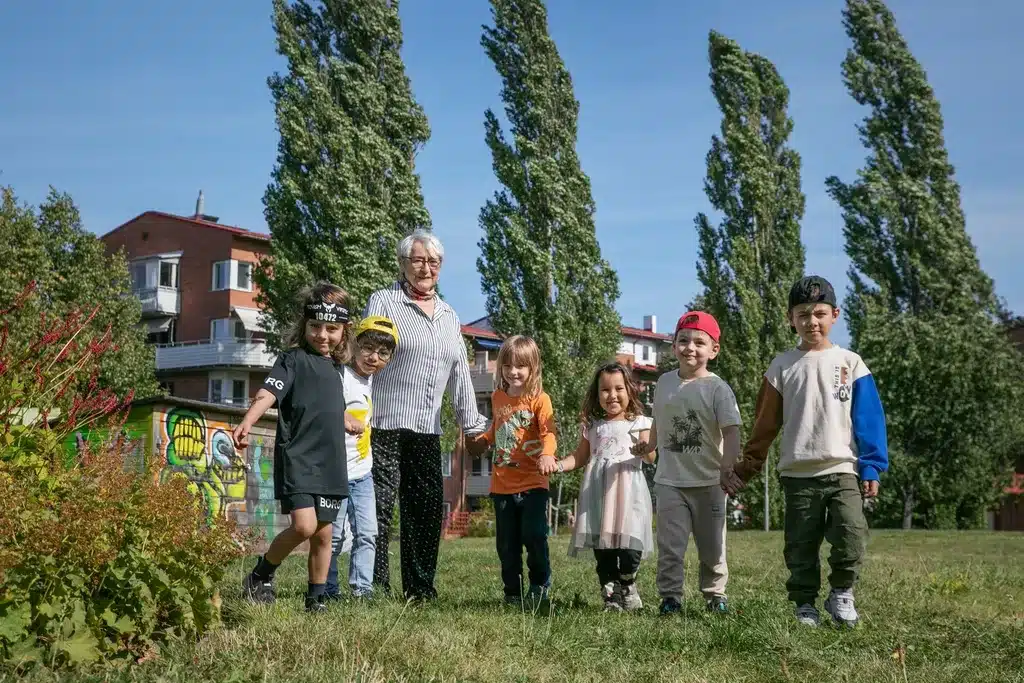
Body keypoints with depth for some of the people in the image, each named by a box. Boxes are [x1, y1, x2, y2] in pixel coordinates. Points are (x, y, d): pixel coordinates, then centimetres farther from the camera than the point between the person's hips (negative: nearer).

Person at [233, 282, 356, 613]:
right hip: (296, 458, -6)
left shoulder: (336, 366, 16)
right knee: (304, 525, -17)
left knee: (323, 534, 8)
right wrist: (247, 422, -36)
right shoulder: (294, 358, -4)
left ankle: (316, 598, 20)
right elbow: (268, 393, -20)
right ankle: (261, 576, 5)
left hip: (331, 462, 6)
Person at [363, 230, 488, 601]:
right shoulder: (383, 302, 2)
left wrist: (472, 423, 15)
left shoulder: (449, 316, 19)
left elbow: (460, 373, 21)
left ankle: (420, 588, 14)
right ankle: (376, 588, 1)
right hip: (385, 423, -6)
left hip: (427, 430, 6)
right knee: (380, 505, -6)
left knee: (428, 508, 5)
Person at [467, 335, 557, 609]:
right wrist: (482, 442, 16)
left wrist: (547, 454, -37)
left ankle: (539, 587, 9)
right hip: (502, 485, 5)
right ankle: (513, 593, 21)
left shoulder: (539, 399, -7)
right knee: (507, 544, 10)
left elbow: (548, 432, -20)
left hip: (532, 484, -5)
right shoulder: (498, 398, 12)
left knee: (534, 537, -10)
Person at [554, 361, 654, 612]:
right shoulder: (593, 426, 17)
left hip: (628, 489, -3)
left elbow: (651, 458, -3)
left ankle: (628, 587, 15)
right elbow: (580, 457, 20)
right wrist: (559, 465, 2)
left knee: (628, 543, -10)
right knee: (602, 547, -1)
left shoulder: (638, 423, 6)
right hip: (598, 490, 3)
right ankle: (611, 595, 6)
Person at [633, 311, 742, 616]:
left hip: (708, 482, -3)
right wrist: (649, 445, 17)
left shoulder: (717, 388, -10)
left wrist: (728, 469, -26)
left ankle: (715, 594, 24)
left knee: (711, 545, 9)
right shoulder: (664, 382, 5)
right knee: (670, 545, 2)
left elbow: (731, 432, -16)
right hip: (670, 480, 3)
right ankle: (670, 597, 10)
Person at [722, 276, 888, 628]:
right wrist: (745, 469, 6)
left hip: (843, 470, -1)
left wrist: (871, 467, -3)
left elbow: (869, 419, 3)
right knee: (801, 547, 5)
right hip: (798, 474, 1)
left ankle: (841, 593, 8)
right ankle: (805, 605, 19)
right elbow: (765, 425, 8)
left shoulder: (850, 363, 4)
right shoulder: (782, 366, 6)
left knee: (852, 536, -13)